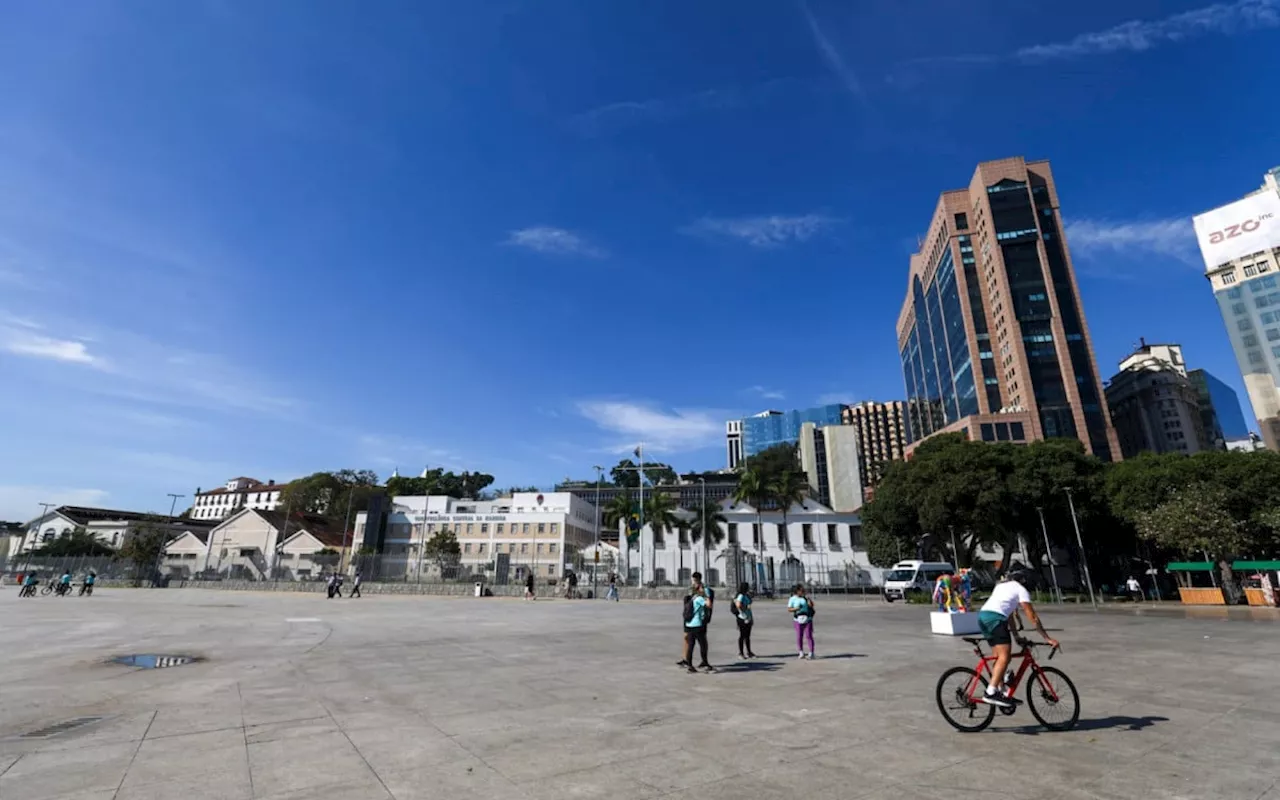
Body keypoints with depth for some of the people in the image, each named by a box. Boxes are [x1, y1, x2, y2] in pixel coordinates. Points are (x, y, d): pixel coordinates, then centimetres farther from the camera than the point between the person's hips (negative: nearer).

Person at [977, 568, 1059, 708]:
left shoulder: (1001, 585, 32)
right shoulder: (1021, 589, 10)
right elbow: (1033, 617, 5)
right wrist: (1047, 638, 10)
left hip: (982, 615, 9)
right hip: (995, 618, -9)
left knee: (998, 656, 16)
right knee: (1005, 656, -14)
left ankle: (1002, 692, 19)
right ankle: (990, 693, -23)